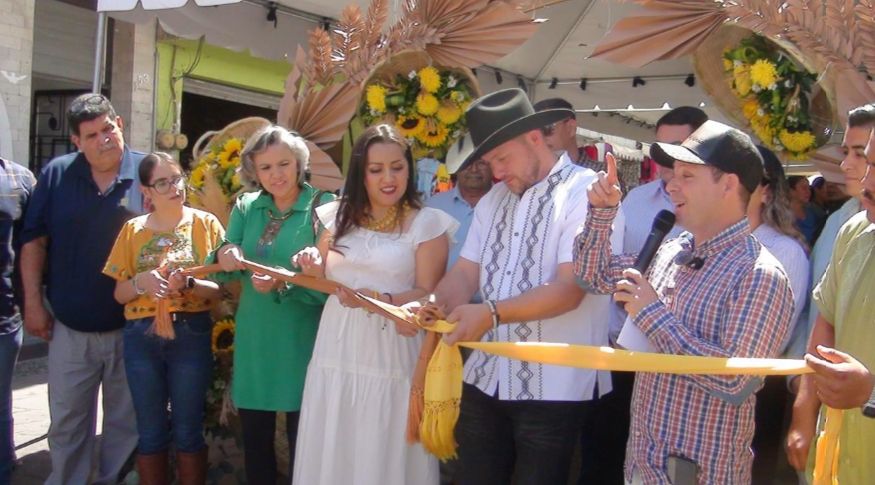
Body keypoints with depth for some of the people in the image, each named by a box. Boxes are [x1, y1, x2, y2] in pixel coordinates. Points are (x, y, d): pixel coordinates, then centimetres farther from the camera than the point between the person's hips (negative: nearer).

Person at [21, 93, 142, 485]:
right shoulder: (57, 174, -1)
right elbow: (34, 241, 4)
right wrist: (33, 302, 0)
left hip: (132, 325, -1)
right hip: (71, 327, 2)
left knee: (126, 422, 12)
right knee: (66, 422, 14)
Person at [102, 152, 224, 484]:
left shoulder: (205, 223, 0)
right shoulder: (133, 229, 6)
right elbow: (120, 294, 7)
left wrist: (188, 284, -21)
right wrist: (141, 281, -14)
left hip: (191, 334, -2)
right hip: (141, 337, 2)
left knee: (188, 431, 6)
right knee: (151, 432, 10)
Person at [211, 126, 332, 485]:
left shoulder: (323, 208, -10)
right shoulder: (245, 207, 5)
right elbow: (221, 273, 3)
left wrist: (283, 284, -29)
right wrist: (224, 259, -19)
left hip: (300, 343, -4)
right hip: (253, 341, 4)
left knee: (302, 441, 10)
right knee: (254, 439, 16)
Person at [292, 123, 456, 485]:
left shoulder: (427, 223, -4)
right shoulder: (339, 217, 8)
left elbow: (427, 295, -8)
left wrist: (379, 299, -24)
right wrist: (313, 269, -3)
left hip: (392, 357, -4)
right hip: (336, 354, 4)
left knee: (384, 455, 3)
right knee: (332, 453, 11)